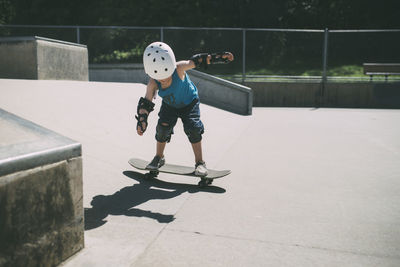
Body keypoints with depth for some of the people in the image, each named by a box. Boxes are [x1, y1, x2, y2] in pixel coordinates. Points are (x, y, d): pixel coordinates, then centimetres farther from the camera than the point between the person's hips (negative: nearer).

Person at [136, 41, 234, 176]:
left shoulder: (179, 68, -34)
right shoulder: (153, 84, -27)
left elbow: (196, 60, -24)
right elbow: (145, 104, -20)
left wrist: (218, 56, -24)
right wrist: (142, 120, -33)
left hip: (189, 103, -2)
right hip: (169, 105, 2)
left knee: (192, 127, -17)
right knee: (163, 127, -11)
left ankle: (199, 162, -3)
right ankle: (159, 157, 16)